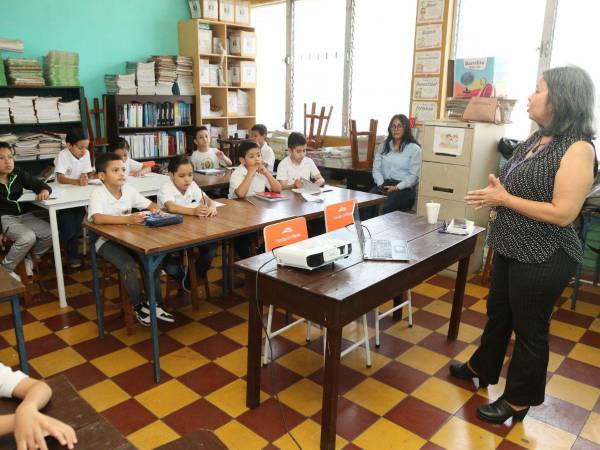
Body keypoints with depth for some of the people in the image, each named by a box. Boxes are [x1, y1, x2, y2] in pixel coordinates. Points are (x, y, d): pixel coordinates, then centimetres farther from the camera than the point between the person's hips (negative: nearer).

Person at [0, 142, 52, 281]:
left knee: (51, 233, -14)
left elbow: (37, 183, -1)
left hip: (25, 215, 5)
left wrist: (45, 190, -29)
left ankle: (29, 257, 14)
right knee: (28, 237, -30)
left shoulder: (18, 173, 1)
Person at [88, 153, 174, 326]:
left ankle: (155, 304, -5)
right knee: (129, 265, -29)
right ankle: (138, 306, -6)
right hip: (106, 241, -5)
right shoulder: (98, 194, -16)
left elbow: (150, 204, 10)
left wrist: (155, 210, -15)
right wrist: (128, 219, -44)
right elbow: (97, 218, -35)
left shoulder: (128, 189, 1)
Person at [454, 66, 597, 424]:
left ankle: (519, 400, 29)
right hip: (512, 248, 9)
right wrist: (494, 196, -2)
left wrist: (504, 198, -21)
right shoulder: (536, 140, 7)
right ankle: (482, 368, 45)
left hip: (543, 259, -9)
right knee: (497, 313, 23)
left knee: (529, 329, 8)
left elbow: (563, 213, -26)